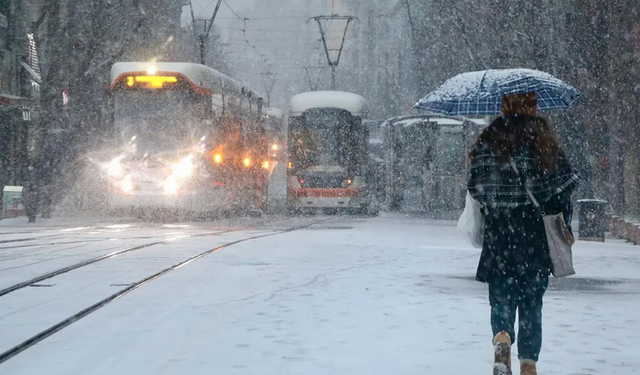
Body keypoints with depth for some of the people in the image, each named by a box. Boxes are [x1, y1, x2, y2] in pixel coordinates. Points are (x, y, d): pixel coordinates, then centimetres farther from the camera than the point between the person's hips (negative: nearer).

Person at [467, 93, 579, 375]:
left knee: (501, 296, 9)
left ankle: (502, 336, -19)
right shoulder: (543, 138, -3)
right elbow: (563, 183, -4)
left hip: (498, 232, 0)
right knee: (532, 299, 11)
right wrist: (563, 226, 6)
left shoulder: (489, 139, -2)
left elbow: (476, 187, -4)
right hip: (535, 232, 0)